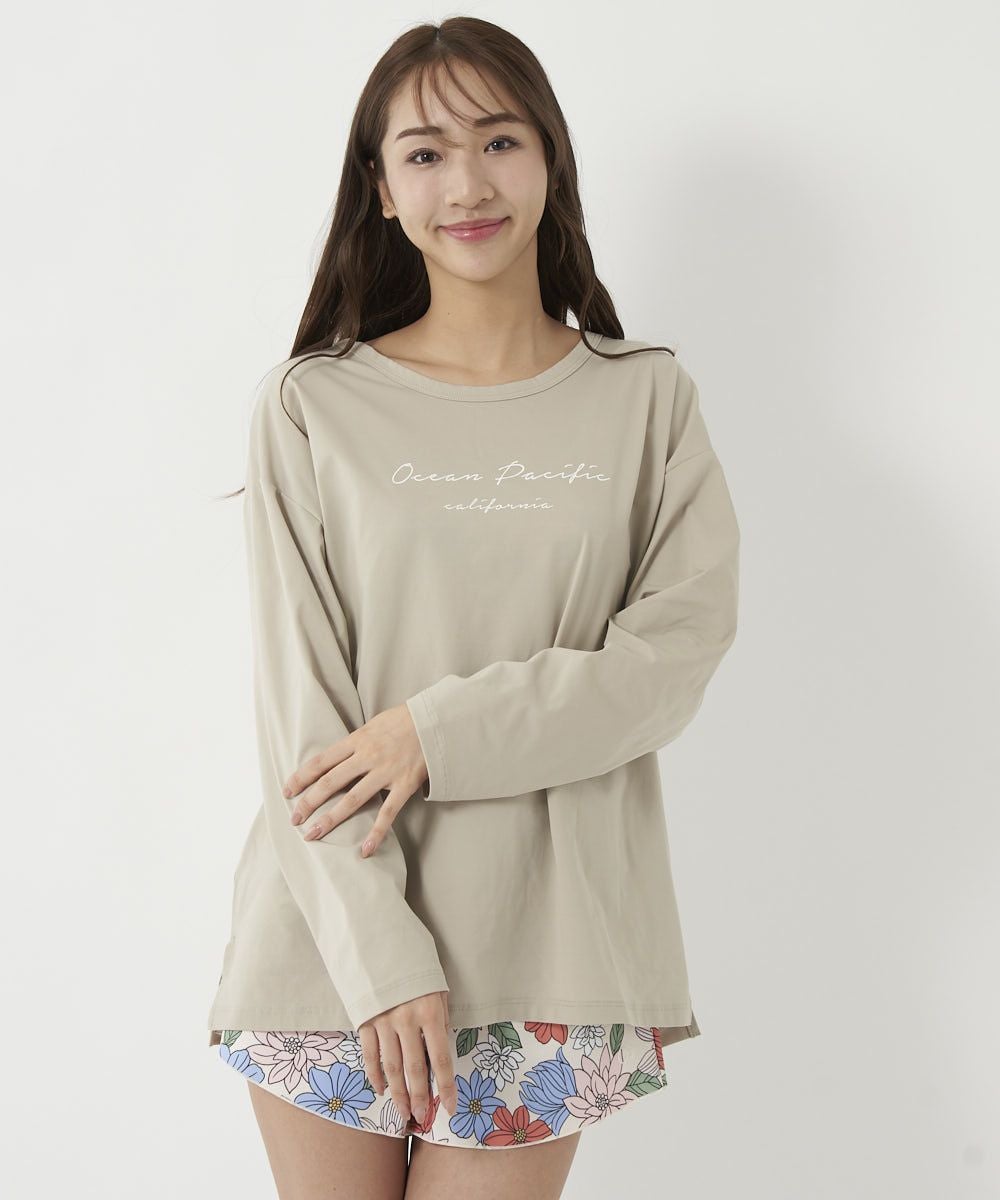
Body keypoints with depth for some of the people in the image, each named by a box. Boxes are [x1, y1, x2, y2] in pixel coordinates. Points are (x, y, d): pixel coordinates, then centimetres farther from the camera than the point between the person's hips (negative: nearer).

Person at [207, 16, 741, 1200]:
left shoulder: (646, 401, 5)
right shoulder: (311, 407, 1)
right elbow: (297, 701, -4)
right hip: (333, 939, 0)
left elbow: (679, 648, -5)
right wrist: (383, 957, -12)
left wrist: (443, 729, -14)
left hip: (542, 940, 0)